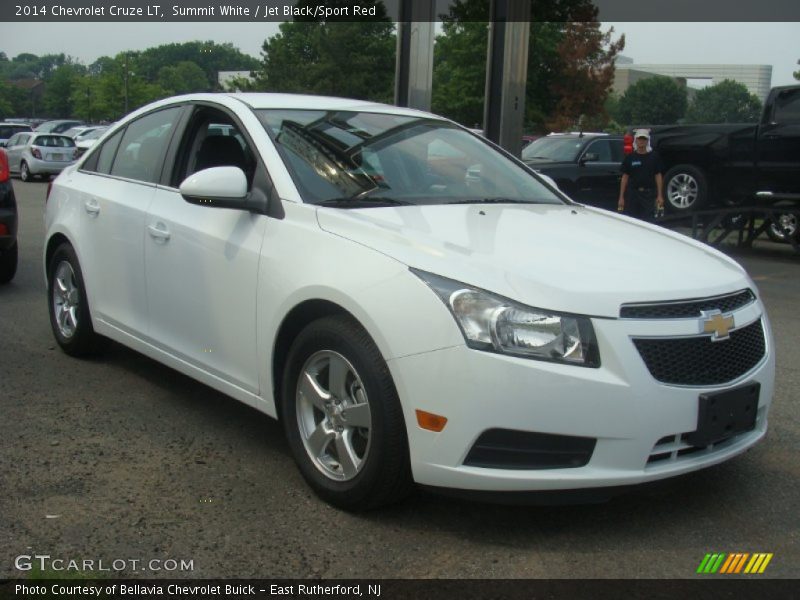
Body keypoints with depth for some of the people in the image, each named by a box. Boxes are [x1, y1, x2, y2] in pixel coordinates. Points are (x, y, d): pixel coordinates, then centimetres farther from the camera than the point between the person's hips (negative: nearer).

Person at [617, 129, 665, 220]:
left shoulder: (654, 156, 4)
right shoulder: (630, 157, 5)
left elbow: (658, 176, 4)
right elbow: (625, 177, 6)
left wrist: (660, 195, -3)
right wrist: (621, 197, 1)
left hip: (649, 193, -1)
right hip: (632, 192, 1)